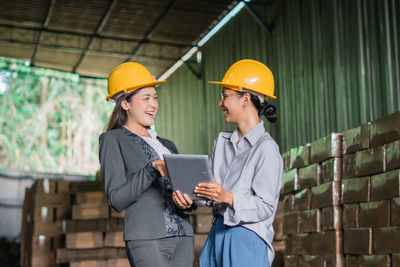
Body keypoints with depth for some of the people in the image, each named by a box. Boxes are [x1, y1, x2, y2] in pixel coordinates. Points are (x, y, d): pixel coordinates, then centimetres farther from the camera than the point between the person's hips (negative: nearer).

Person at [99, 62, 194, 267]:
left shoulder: (167, 146, 21)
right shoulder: (113, 140, 3)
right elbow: (117, 199, -6)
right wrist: (153, 168, -16)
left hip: (183, 237, 6)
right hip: (147, 239, -6)